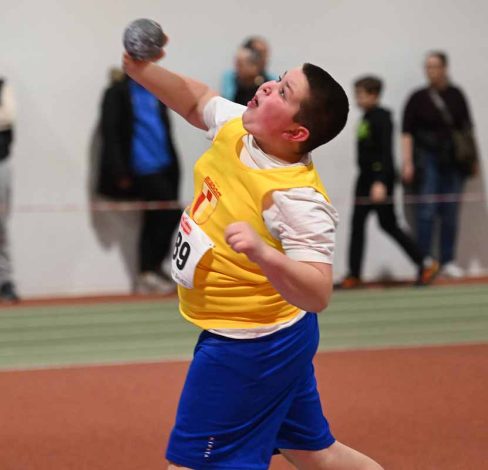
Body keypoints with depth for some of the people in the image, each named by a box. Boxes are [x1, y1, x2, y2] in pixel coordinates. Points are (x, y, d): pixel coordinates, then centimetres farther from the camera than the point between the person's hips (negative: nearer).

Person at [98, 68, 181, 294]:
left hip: (164, 165, 7)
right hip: (143, 168, -7)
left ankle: (147, 274, 13)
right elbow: (110, 132, -8)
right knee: (171, 214, -11)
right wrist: (120, 172, -13)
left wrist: (173, 163, 15)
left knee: (154, 221, 8)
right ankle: (152, 269, -2)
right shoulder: (118, 93, -4)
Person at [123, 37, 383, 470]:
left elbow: (317, 295, -35)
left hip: (247, 351, -9)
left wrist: (264, 255, -52)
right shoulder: (235, 127, -5)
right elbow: (195, 98, 15)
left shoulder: (298, 199, -29)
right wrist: (139, 69, -2)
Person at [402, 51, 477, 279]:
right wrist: (408, 163, -8)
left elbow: (466, 127, 13)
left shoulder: (456, 95, 7)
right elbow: (407, 132, -1)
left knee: (450, 213, 4)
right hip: (427, 159, -3)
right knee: (426, 212, -7)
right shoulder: (417, 98, -1)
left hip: (452, 160, 3)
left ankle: (448, 261, 11)